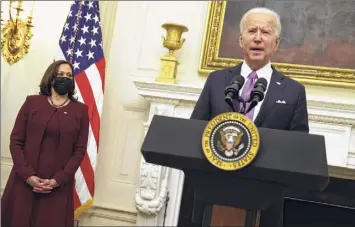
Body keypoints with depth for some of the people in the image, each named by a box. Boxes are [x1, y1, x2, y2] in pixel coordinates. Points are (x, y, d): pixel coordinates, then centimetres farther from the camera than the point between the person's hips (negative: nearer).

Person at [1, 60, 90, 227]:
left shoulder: (80, 110, 4)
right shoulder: (32, 102, 5)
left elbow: (80, 150, 0)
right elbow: (15, 141, 1)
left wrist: (58, 180, -11)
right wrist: (27, 175, -11)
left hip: (58, 186, 0)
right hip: (25, 182, 1)